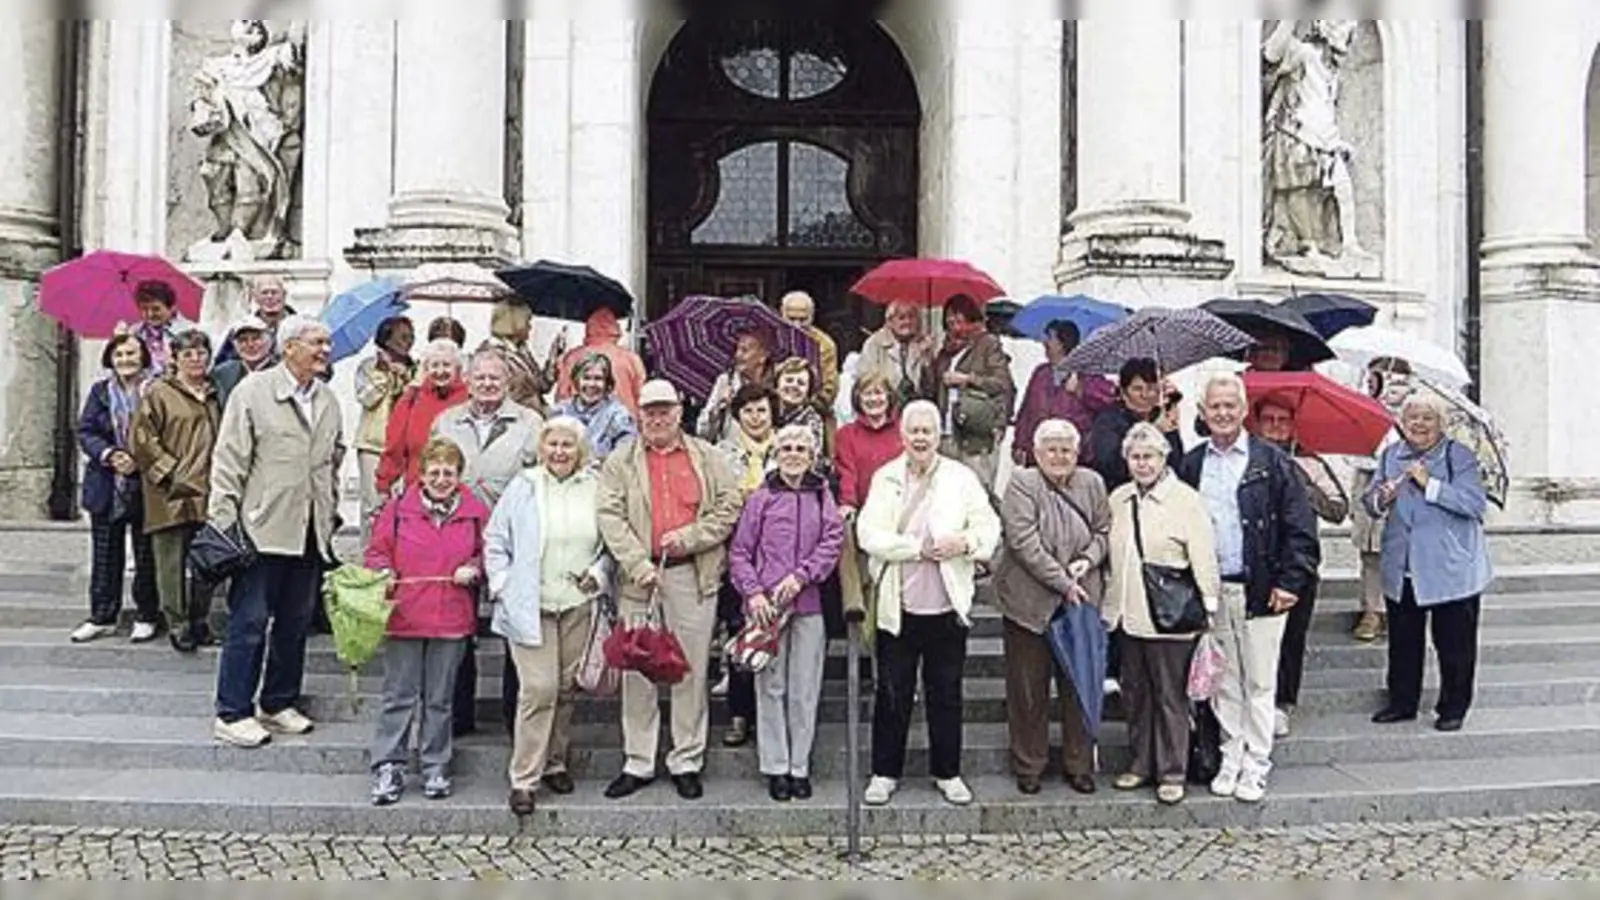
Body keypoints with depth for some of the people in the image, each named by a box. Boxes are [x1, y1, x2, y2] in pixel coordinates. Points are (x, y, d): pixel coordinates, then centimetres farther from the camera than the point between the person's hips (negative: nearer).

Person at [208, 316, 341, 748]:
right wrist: (224, 520, -9)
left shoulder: (329, 400, 12)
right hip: (263, 528, -6)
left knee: (296, 622, 12)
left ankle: (278, 703, 25)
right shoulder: (252, 392, -4)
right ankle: (232, 713, 9)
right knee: (249, 622, -1)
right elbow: (229, 461, -6)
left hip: (310, 532, 6)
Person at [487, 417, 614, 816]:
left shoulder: (596, 489, 5)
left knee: (566, 688, 10)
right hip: (530, 605, -2)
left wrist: (599, 574, -2)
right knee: (539, 688, -9)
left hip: (578, 604, 2)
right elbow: (495, 541, 6)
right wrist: (502, 585, -2)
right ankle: (523, 779, 0)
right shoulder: (523, 487, 2)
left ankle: (554, 763, 29)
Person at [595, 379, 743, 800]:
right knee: (637, 672, 5)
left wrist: (688, 538, -9)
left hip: (693, 573, 0)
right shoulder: (620, 462, 8)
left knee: (692, 671, 5)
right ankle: (638, 763, 16)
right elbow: (610, 517, -2)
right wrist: (637, 563, -14)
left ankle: (687, 761, 16)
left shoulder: (706, 457, 9)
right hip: (639, 575, 0)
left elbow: (729, 506, 3)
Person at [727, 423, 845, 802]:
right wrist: (753, 592, -9)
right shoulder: (761, 498, 5)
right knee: (771, 686, 3)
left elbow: (833, 541, -1)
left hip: (809, 603, 1)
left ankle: (800, 767, 15)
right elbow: (739, 552, 4)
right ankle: (775, 768, 12)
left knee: (805, 689, 5)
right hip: (766, 604, -1)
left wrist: (801, 576, -13)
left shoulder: (822, 496, 9)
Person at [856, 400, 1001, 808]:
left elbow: (989, 527, 2)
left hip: (947, 604, 1)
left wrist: (965, 542, -19)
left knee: (946, 693, 11)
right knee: (892, 693, 8)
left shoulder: (961, 477, 5)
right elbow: (868, 533, -7)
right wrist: (918, 548, -15)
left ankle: (947, 773, 24)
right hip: (897, 604, 0)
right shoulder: (885, 478, 3)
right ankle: (885, 773, 21)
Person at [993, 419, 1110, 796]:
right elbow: (1024, 542, -15)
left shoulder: (1092, 483, 7)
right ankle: (1028, 767, 19)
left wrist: (1088, 560, -7)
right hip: (1030, 602, -3)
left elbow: (1105, 530, 14)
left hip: (1081, 600, 4)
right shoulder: (1021, 483, -8)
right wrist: (1063, 583, -16)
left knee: (1080, 686, 11)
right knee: (1028, 691, 6)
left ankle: (1079, 765, 24)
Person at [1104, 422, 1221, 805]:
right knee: (1135, 694, 14)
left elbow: (1204, 560, -8)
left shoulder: (1186, 499, -8)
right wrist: (1109, 605, 14)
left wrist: (1207, 612, -10)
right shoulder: (1117, 500, 8)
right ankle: (1141, 764, 28)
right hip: (1128, 615, 5)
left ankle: (1172, 773, 17)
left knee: (1170, 697, 4)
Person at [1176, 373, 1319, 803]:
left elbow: (1299, 526, -4)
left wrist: (1291, 582, -10)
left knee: (1260, 683, 5)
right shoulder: (1191, 465, 7)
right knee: (1224, 682, 11)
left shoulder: (1272, 462, -2)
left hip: (1259, 590, -3)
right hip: (1210, 590, 3)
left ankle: (1256, 765, 15)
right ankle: (1230, 759, 22)